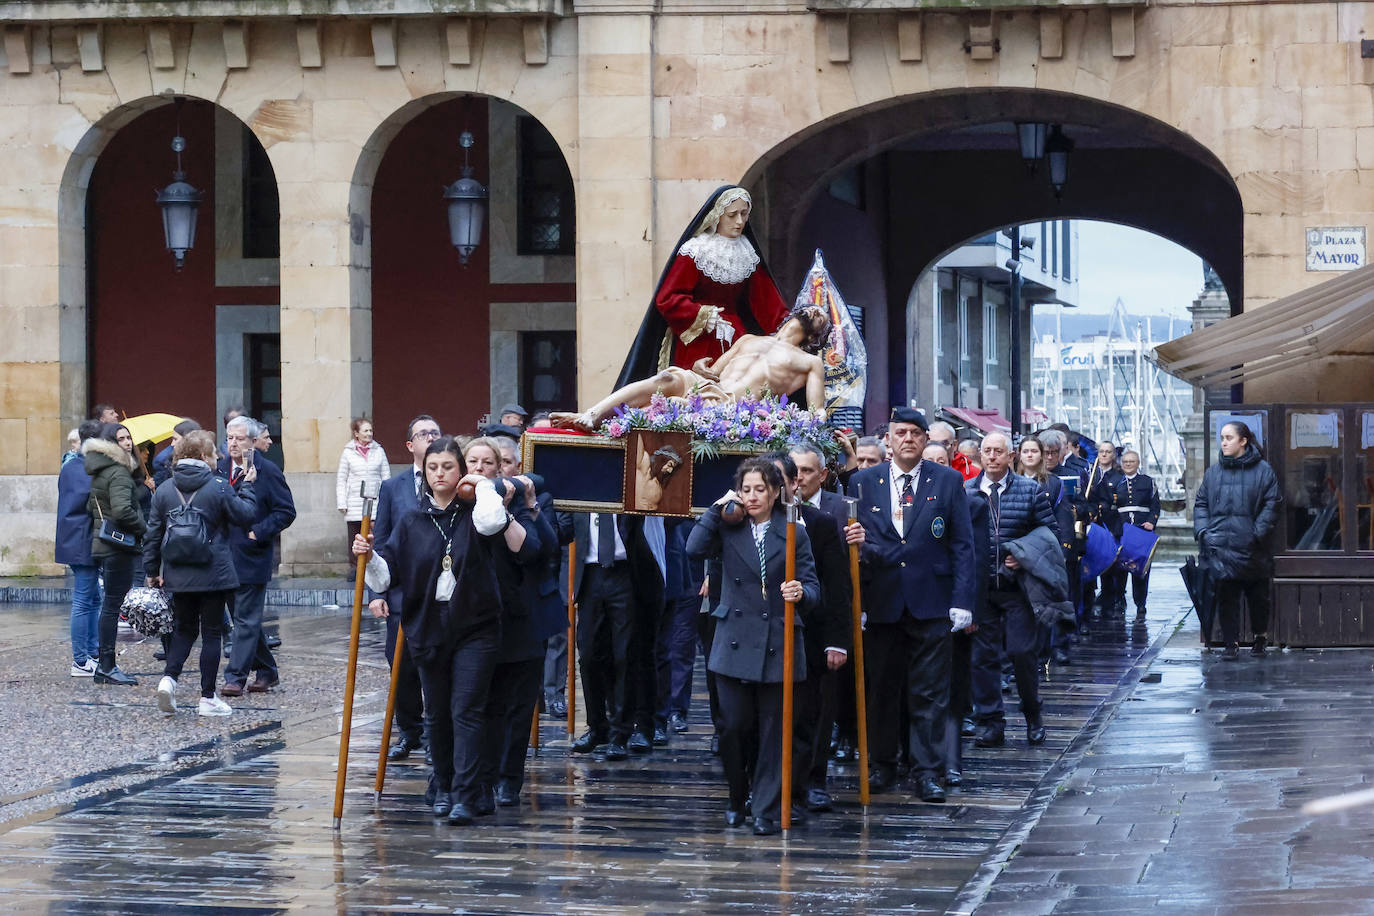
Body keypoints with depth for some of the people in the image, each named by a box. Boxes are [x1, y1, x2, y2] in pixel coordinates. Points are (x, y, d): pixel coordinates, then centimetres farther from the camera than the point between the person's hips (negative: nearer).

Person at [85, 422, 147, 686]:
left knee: (110, 605, 13)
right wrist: (144, 529, -13)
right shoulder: (119, 473, -15)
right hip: (119, 546, -10)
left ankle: (104, 666, 16)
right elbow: (122, 510, -26)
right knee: (113, 605, -6)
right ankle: (107, 666, -3)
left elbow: (91, 508, 24)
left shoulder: (98, 472, 15)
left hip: (101, 543, 10)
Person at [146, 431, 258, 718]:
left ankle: (169, 678, -6)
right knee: (211, 632, 6)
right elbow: (244, 515, -1)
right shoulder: (218, 487, -10)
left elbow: (154, 533, 5)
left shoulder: (164, 490, 2)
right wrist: (246, 487, 13)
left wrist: (152, 569, 13)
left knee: (184, 629, 18)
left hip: (178, 576, 4)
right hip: (214, 575, -4)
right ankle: (208, 698, 8)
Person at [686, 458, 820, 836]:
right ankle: (737, 799, 21)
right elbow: (695, 549, -11)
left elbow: (812, 586, 1)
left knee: (772, 730, 0)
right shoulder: (728, 528, 7)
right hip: (735, 644, 1)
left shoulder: (794, 534, 5)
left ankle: (767, 810, 6)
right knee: (733, 726, 1)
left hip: (777, 645, -1)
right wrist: (717, 509, -8)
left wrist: (801, 593, -22)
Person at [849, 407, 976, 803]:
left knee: (930, 692, -1)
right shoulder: (862, 483, 7)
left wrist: (962, 600, -5)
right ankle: (883, 765, 21)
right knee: (880, 688, 8)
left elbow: (962, 544, 2)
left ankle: (927, 771, 4)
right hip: (881, 602, 1)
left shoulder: (948, 481, 4)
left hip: (931, 603, -1)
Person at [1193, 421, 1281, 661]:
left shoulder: (1263, 471, -1)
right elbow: (1200, 503, 13)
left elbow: (1271, 506, -3)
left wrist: (1258, 533, -12)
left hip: (1253, 549, -2)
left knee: (1258, 595, 8)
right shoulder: (1214, 472, 10)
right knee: (1226, 596, -1)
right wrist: (1202, 530, -2)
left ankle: (1260, 635, 30)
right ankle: (1231, 643, 6)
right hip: (1221, 547, 2)